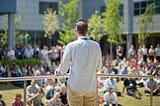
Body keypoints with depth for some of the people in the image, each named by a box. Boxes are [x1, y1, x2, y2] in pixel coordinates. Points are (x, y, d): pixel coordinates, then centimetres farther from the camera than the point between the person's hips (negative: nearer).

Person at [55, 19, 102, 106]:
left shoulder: (71, 46, -9)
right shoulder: (96, 46, 0)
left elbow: (63, 68, -4)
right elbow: (98, 67, 10)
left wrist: (58, 71, 18)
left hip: (75, 88, -2)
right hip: (91, 88, 3)